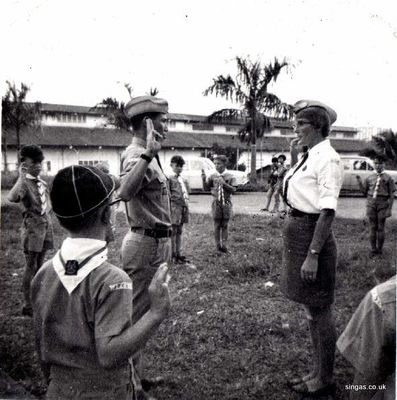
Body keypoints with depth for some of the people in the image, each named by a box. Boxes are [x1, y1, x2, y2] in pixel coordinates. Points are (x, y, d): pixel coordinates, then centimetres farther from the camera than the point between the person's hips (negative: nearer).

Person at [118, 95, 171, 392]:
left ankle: (136, 376, 36)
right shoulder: (136, 155, -18)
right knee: (137, 314, 2)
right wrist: (147, 154, -46)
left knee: (142, 311, 19)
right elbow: (125, 192, -41)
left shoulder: (148, 155, 14)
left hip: (156, 242, 10)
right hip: (146, 244, -10)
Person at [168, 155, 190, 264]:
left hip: (183, 209, 7)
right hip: (174, 209, -7)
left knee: (179, 232, 13)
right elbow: (168, 195, -10)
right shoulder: (169, 179, -6)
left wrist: (187, 207, 14)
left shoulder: (184, 180, 18)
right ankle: (173, 256, 7)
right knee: (173, 232, -1)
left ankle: (179, 254, 21)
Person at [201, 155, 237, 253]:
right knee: (217, 224, 4)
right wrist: (204, 179, -11)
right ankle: (218, 245, 14)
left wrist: (224, 183, -20)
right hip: (216, 203, 1)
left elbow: (233, 189, -7)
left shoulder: (230, 177, 0)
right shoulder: (212, 176, 3)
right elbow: (206, 188, 5)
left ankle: (224, 245, 12)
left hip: (227, 203, 0)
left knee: (225, 225, 5)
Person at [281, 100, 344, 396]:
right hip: (296, 231, 10)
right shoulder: (310, 155, 11)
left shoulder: (327, 158, -16)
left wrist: (313, 254, -26)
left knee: (319, 310, 7)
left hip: (312, 233, -9)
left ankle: (325, 379, 28)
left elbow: (327, 211, -24)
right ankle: (317, 371, 38)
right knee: (310, 308, 20)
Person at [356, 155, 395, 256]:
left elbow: (392, 195, 0)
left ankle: (380, 249, 14)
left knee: (381, 228, 3)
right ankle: (373, 249, 13)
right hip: (371, 204, 2)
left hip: (382, 205, -2)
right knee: (372, 228, 5)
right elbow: (364, 192, 11)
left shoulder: (388, 178, 2)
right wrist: (359, 181, -2)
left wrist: (389, 209, -6)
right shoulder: (369, 178, 9)